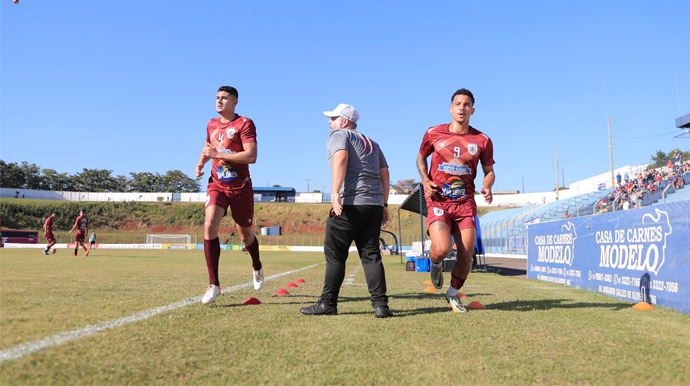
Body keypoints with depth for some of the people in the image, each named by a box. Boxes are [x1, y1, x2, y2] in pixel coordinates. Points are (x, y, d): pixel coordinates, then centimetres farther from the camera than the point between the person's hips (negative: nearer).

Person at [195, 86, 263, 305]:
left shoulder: (244, 124, -9)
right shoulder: (212, 125, 11)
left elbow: (251, 156, -20)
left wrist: (218, 154, -21)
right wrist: (201, 164, 11)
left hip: (240, 187, -4)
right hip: (217, 185, 4)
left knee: (245, 235, 9)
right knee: (209, 226, -19)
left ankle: (257, 268, 42)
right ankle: (213, 284, -13)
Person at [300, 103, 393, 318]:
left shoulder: (339, 135, 5)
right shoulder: (371, 143, 25)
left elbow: (341, 159, -16)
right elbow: (385, 174, 21)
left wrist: (335, 193, -24)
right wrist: (384, 204, 22)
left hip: (349, 203, -7)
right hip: (375, 204, 7)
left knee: (335, 254, 2)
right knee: (371, 255, 8)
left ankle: (328, 303, 7)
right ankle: (380, 304, 0)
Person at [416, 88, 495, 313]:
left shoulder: (482, 141, 4)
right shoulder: (433, 134, 2)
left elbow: (489, 171, 14)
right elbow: (421, 157, 17)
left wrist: (487, 187, -9)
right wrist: (425, 180, -1)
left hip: (465, 203, 2)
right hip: (438, 201, -2)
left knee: (466, 256, -2)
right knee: (442, 249, -21)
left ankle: (454, 293, 26)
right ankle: (436, 264, 19)